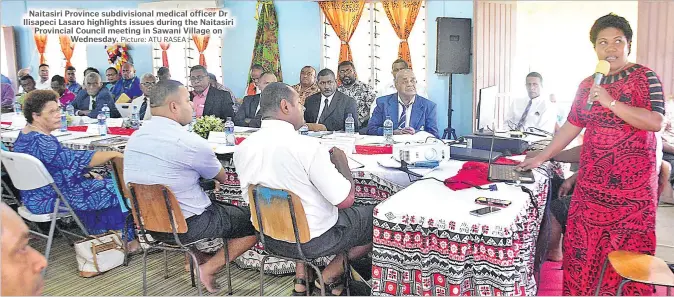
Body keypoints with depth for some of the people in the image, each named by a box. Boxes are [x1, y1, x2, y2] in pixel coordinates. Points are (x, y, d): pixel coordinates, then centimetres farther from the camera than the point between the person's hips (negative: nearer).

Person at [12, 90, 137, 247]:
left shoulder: (27, 134, 5)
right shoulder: (40, 142, -28)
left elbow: (61, 162, 11)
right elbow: (76, 159, -29)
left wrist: (86, 173, 2)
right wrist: (114, 154, -20)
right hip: (49, 200, -10)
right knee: (116, 190, -5)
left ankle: (99, 235, 20)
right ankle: (128, 239, 11)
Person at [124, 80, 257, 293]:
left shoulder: (134, 138, 1)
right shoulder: (190, 142, -22)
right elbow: (222, 178, -4)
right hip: (186, 226, -8)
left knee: (221, 206, 29)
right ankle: (208, 269, -1)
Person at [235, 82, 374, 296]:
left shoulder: (242, 148, -6)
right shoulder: (306, 146, -25)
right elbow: (345, 200, -22)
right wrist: (341, 161, -4)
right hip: (314, 239, -6)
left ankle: (301, 279, 26)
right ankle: (329, 278, 20)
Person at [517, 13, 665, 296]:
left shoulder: (645, 77, -4)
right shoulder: (587, 85, 10)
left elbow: (656, 122, -15)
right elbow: (571, 127, 13)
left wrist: (611, 103, -23)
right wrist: (540, 158, 11)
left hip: (632, 184, -4)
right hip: (591, 183, 4)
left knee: (627, 252, 1)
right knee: (583, 247, 7)